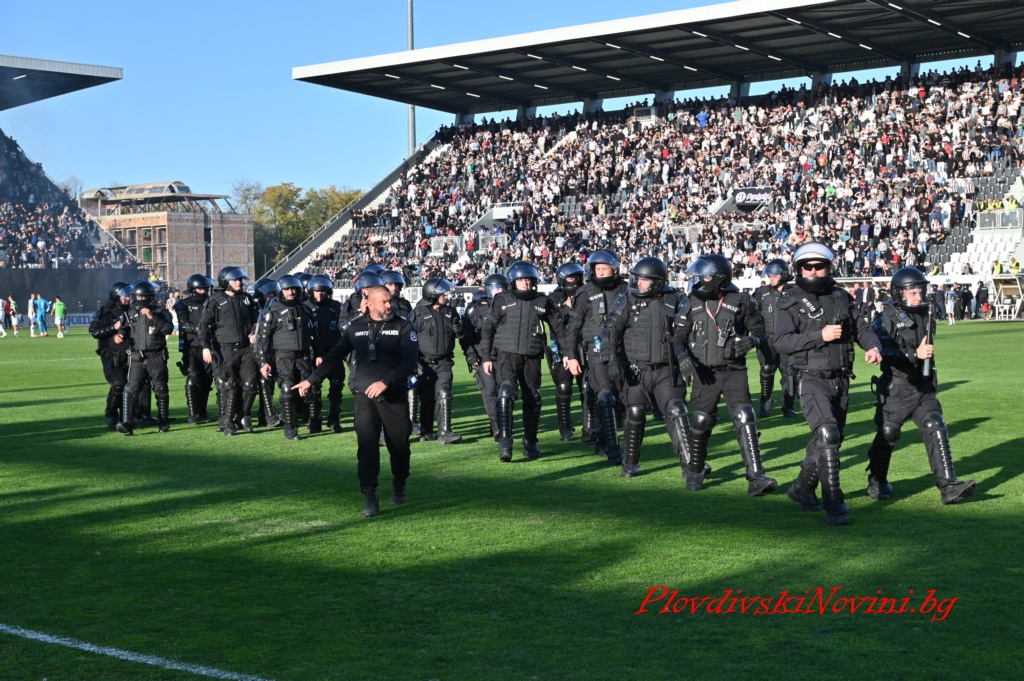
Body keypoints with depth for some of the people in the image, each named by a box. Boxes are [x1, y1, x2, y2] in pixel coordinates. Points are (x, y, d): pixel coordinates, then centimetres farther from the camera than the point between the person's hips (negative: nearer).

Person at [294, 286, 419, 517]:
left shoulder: (403, 327, -1)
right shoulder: (355, 327, 8)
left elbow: (410, 361, -11)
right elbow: (335, 355, 17)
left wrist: (386, 382, -23)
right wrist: (311, 380, 17)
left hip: (395, 396, -1)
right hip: (364, 397, 1)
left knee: (398, 446, 8)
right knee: (367, 446, -11)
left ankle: (399, 486, 35)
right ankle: (370, 498, -10)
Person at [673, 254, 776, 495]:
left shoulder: (740, 301, -1)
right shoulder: (691, 304, 4)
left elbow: (759, 328, 6)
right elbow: (679, 336, 7)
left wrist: (752, 340, -16)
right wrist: (682, 356, -13)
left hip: (734, 372, -2)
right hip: (705, 374, 2)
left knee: (745, 421, -12)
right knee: (700, 423, 9)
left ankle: (756, 477, -13)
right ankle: (694, 472, 30)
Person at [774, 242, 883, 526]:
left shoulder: (841, 298, 11)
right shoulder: (792, 302, -4)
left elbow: (861, 328, 15)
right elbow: (781, 341, -13)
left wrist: (873, 346, -6)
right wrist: (819, 336, -21)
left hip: (841, 380, 6)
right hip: (812, 379, -6)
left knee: (832, 440, 13)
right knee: (827, 434, -21)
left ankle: (803, 489, 32)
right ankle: (834, 504, -17)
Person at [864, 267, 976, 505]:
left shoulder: (924, 317, 12)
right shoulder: (887, 319, -10)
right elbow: (884, 353, -21)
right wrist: (915, 354, -27)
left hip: (922, 388, 6)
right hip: (896, 389, -6)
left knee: (936, 430, -9)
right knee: (887, 435, 4)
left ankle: (948, 486, -13)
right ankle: (877, 482, 26)